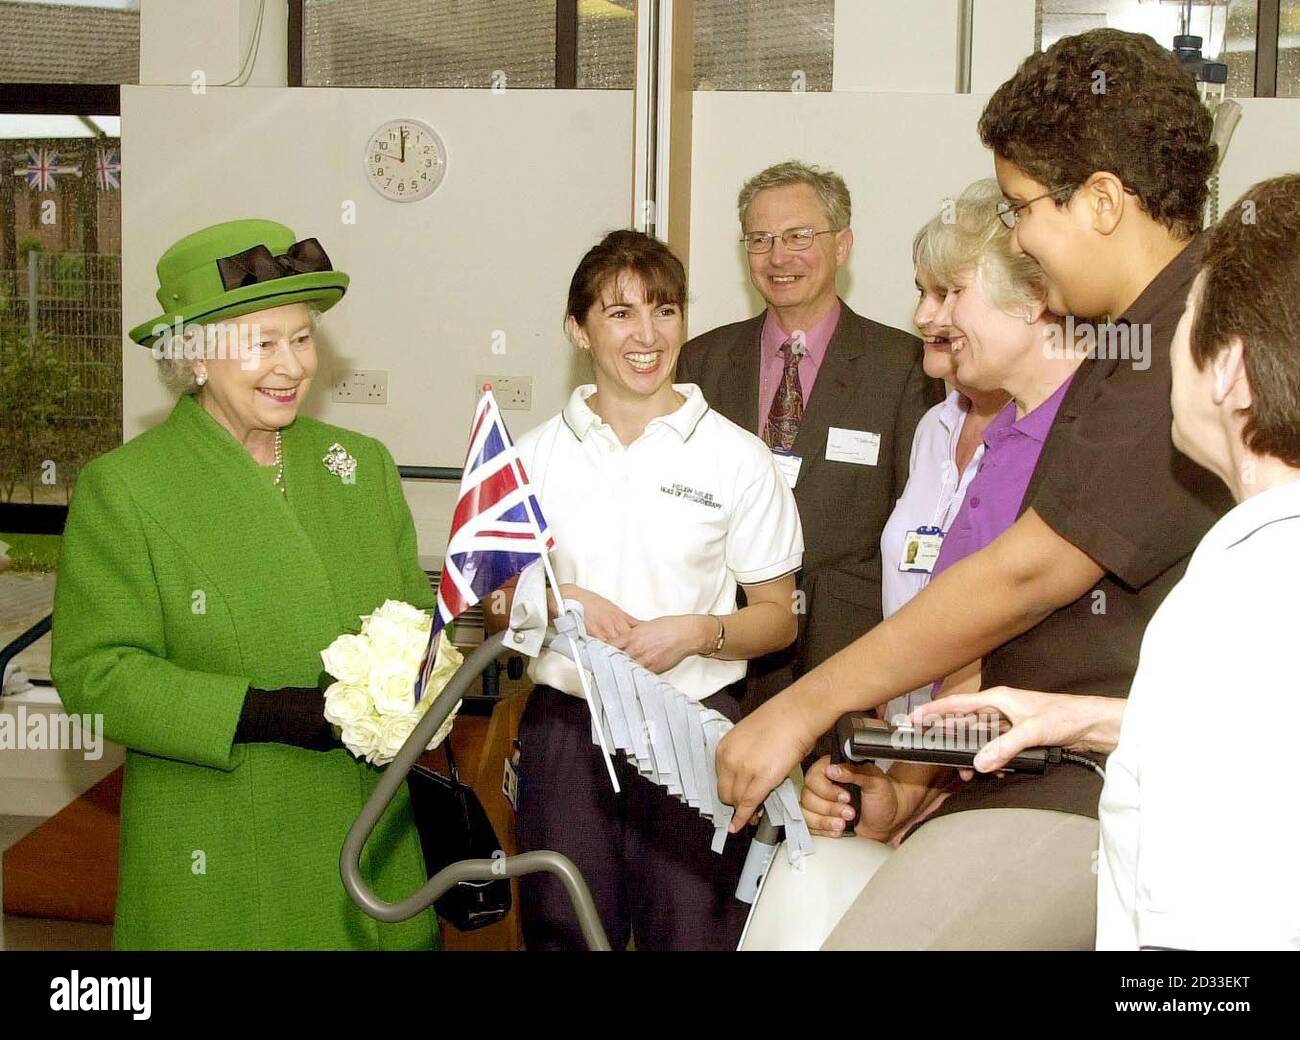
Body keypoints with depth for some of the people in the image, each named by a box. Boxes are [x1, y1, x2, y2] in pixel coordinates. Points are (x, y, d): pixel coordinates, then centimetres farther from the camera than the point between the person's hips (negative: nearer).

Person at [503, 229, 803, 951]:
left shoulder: (738, 458, 1)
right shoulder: (536, 454, 7)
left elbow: (778, 617, 5)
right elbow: (493, 602, 13)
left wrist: (696, 631, -15)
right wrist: (560, 599, -8)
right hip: (564, 725, 2)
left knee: (691, 931, -1)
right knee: (563, 932, 6)